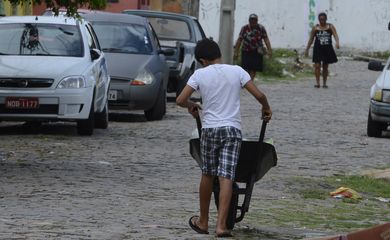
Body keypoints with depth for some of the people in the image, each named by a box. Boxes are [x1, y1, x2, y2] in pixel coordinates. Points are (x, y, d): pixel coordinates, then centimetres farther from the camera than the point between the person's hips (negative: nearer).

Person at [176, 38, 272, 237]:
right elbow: (259, 95, -1)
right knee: (226, 177, -5)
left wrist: (191, 106, 19)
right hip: (232, 129, 0)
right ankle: (221, 225, -14)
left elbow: (180, 100, -4)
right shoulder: (237, 71, 3)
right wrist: (266, 108, 20)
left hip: (209, 129, 0)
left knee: (207, 175, 15)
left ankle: (203, 222, 25)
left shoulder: (200, 74, 0)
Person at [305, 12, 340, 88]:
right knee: (317, 65, -10)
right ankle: (317, 82, -7)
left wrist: (337, 43, -32)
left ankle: (324, 83, 15)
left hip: (327, 49, 1)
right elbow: (311, 39, 8)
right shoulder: (315, 28, 2)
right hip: (318, 49, -1)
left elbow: (335, 35, -12)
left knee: (325, 67, 8)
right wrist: (307, 49, 8)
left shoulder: (330, 27, 1)